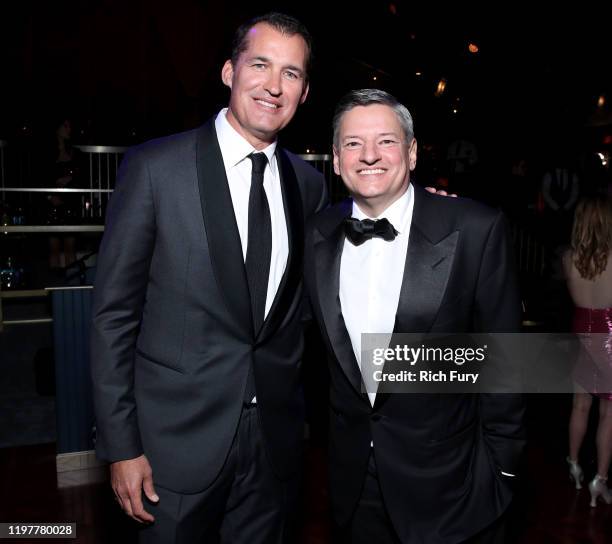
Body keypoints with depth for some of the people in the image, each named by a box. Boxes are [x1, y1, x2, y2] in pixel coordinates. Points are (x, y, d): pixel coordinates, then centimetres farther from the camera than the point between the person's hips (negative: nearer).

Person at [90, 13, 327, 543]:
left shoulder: (309, 184, 3)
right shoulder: (155, 167, -9)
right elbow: (113, 314, -8)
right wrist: (121, 446, -9)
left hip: (276, 440, 4)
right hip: (179, 440, -3)